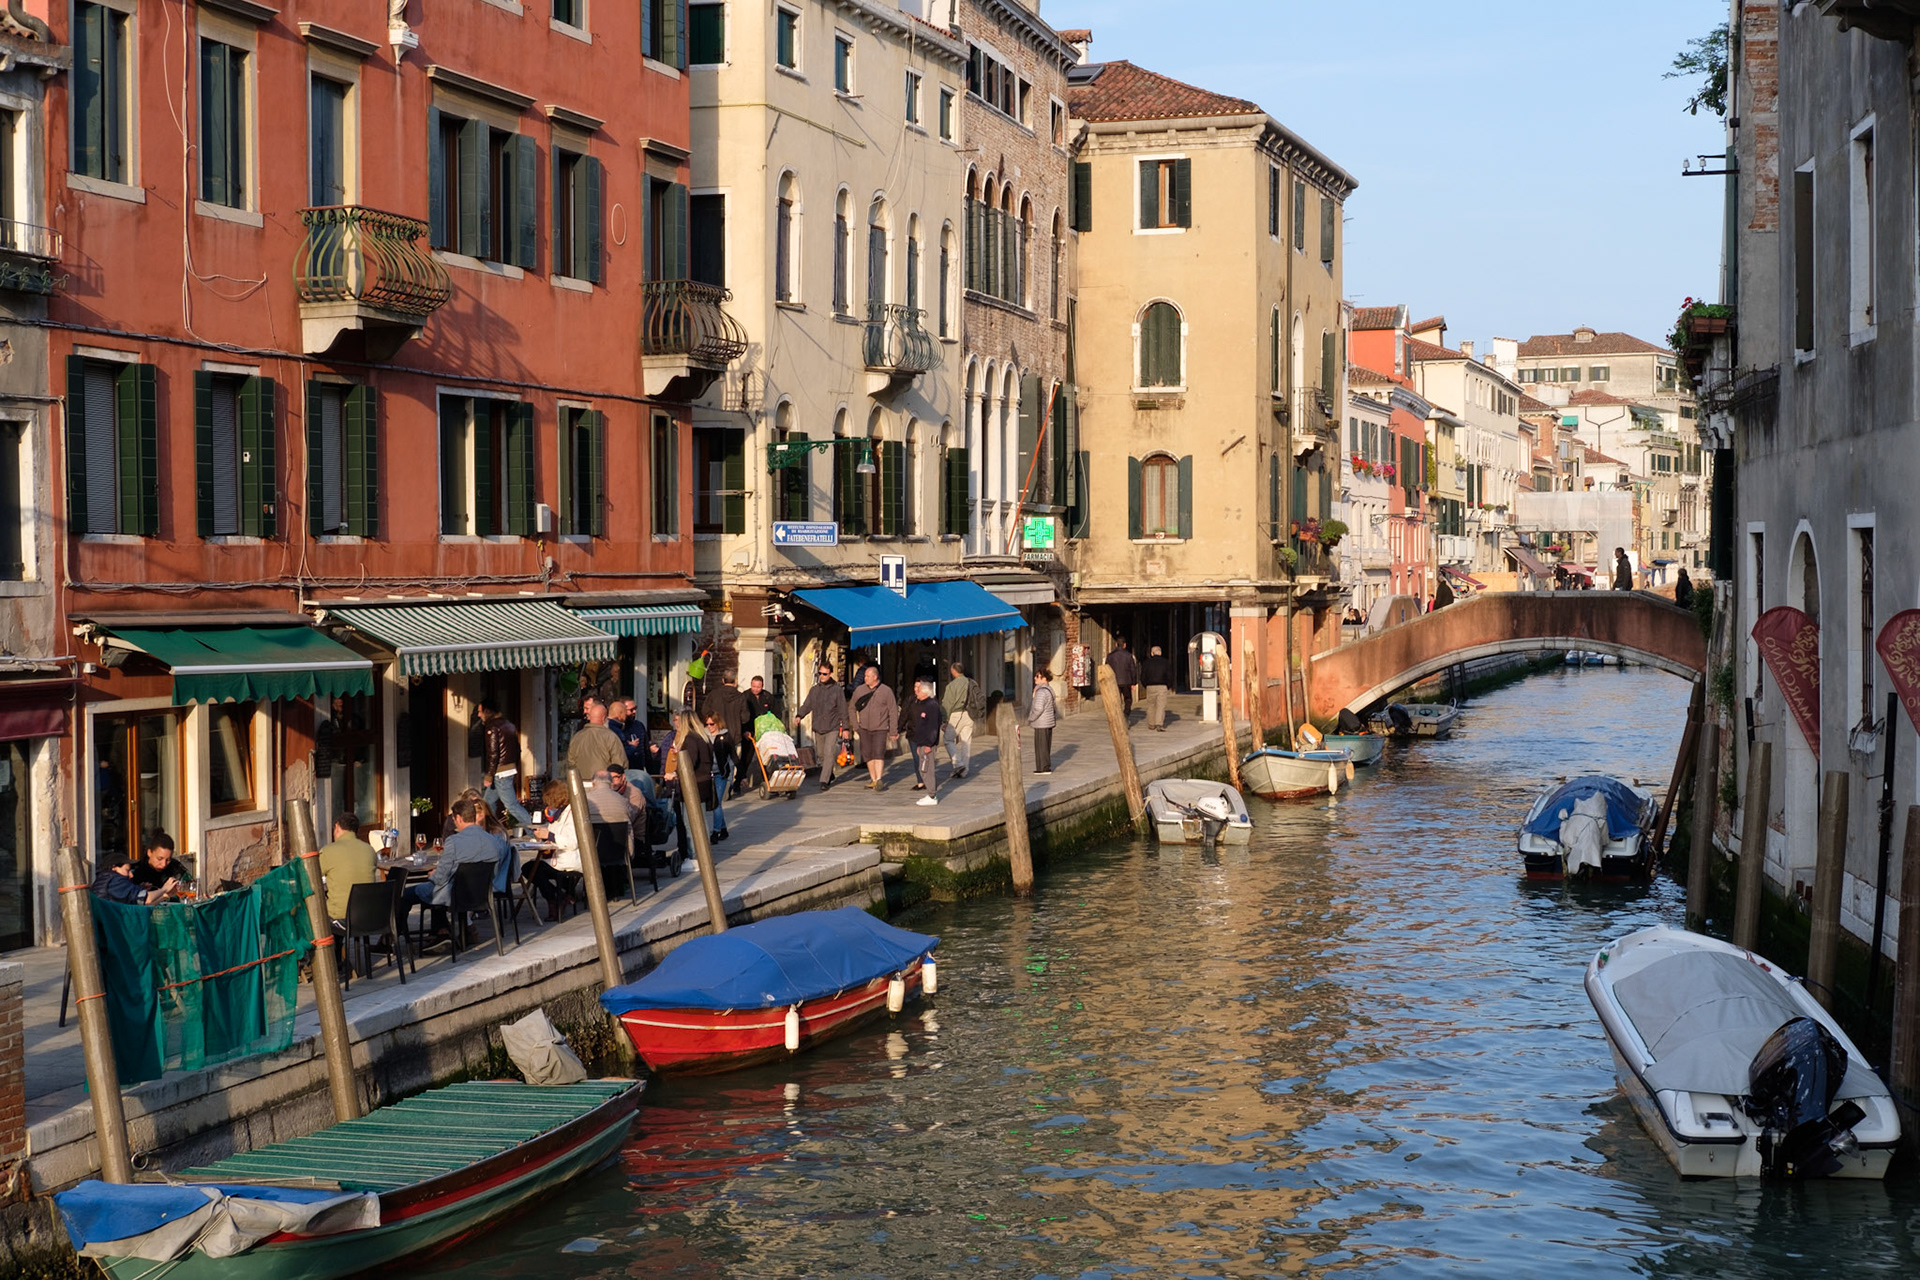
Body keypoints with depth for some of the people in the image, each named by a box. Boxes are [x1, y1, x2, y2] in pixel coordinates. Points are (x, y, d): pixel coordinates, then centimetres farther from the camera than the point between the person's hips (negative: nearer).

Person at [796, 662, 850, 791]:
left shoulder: (837, 690, -1)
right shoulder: (814, 690, 9)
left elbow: (843, 710, 0)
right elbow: (807, 705, 7)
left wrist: (845, 728, -2)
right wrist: (799, 716, -13)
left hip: (832, 728, -5)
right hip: (818, 727, 5)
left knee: (829, 753, -13)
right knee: (820, 754, 12)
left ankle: (824, 781, -15)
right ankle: (830, 775, 33)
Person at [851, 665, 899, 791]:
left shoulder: (886, 691, -3)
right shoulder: (860, 690, 5)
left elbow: (893, 712, 0)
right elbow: (853, 708, 14)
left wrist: (893, 730, -3)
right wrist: (855, 726, 5)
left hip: (880, 728, -4)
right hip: (864, 728, 4)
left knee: (878, 753, -16)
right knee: (867, 754, 5)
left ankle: (879, 780, -18)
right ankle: (873, 780, 15)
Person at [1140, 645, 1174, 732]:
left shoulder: (1147, 663, 4)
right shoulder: (1166, 663, 3)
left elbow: (1143, 677, 3)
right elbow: (1170, 676, 0)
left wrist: (1145, 686, 17)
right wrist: (1169, 687, 11)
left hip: (1150, 686, 1)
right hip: (1162, 686, -1)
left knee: (1151, 706, 15)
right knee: (1161, 706, -4)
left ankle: (1151, 724, 22)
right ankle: (1159, 725, -18)